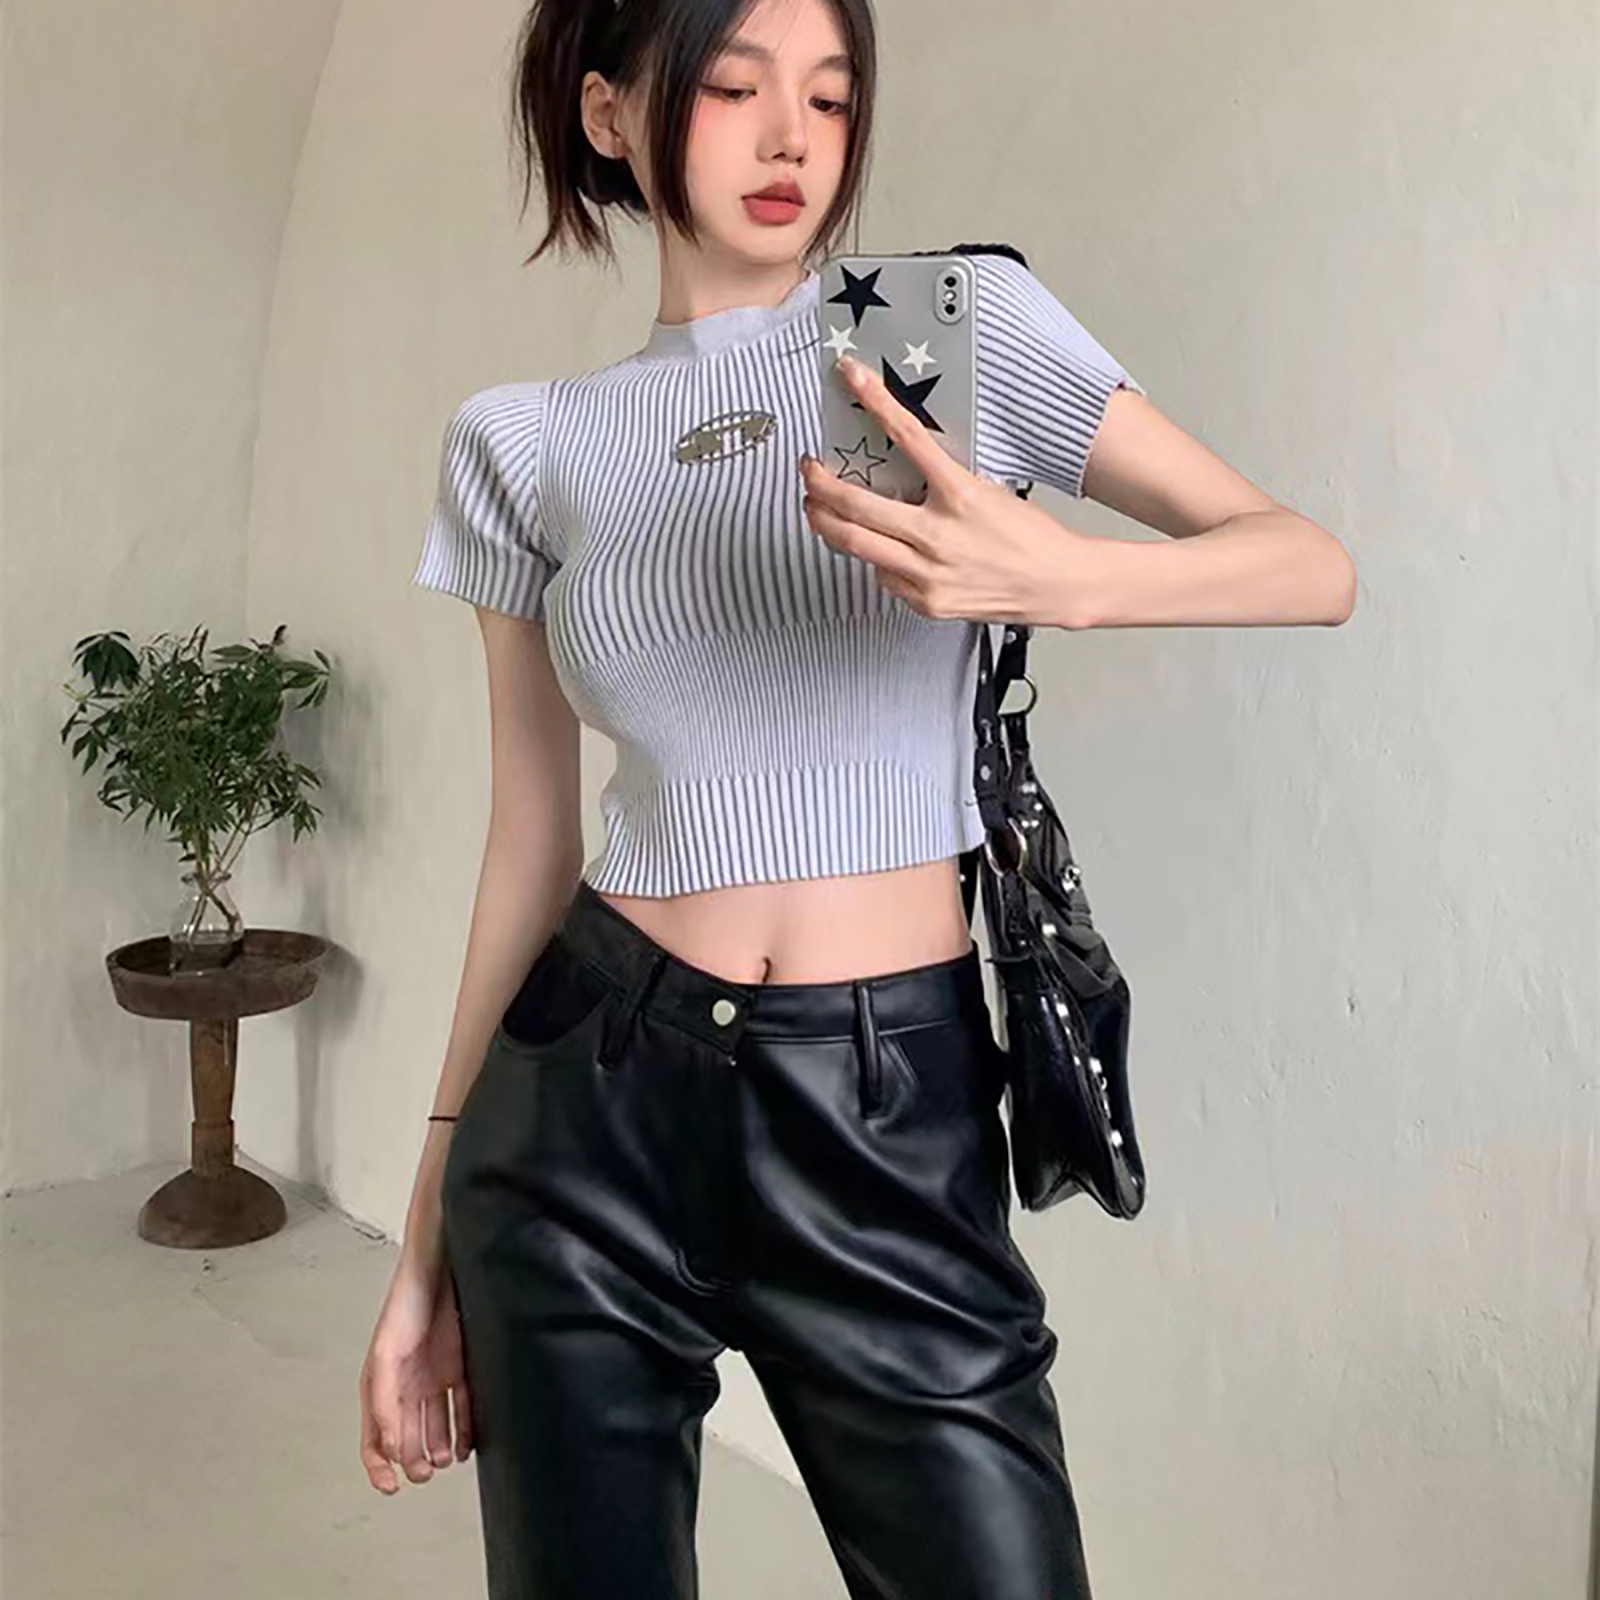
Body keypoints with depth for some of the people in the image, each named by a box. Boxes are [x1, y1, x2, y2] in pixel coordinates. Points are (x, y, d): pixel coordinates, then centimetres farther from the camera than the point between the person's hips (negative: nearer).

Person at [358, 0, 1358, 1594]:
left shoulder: (961, 318, 0)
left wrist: (1062, 578, -24)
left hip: (892, 1117, -1)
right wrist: (428, 1238, 9)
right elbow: (530, 841, 7)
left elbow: (1316, 566, -2)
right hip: (586, 1106, 2)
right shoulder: (523, 443, 4)